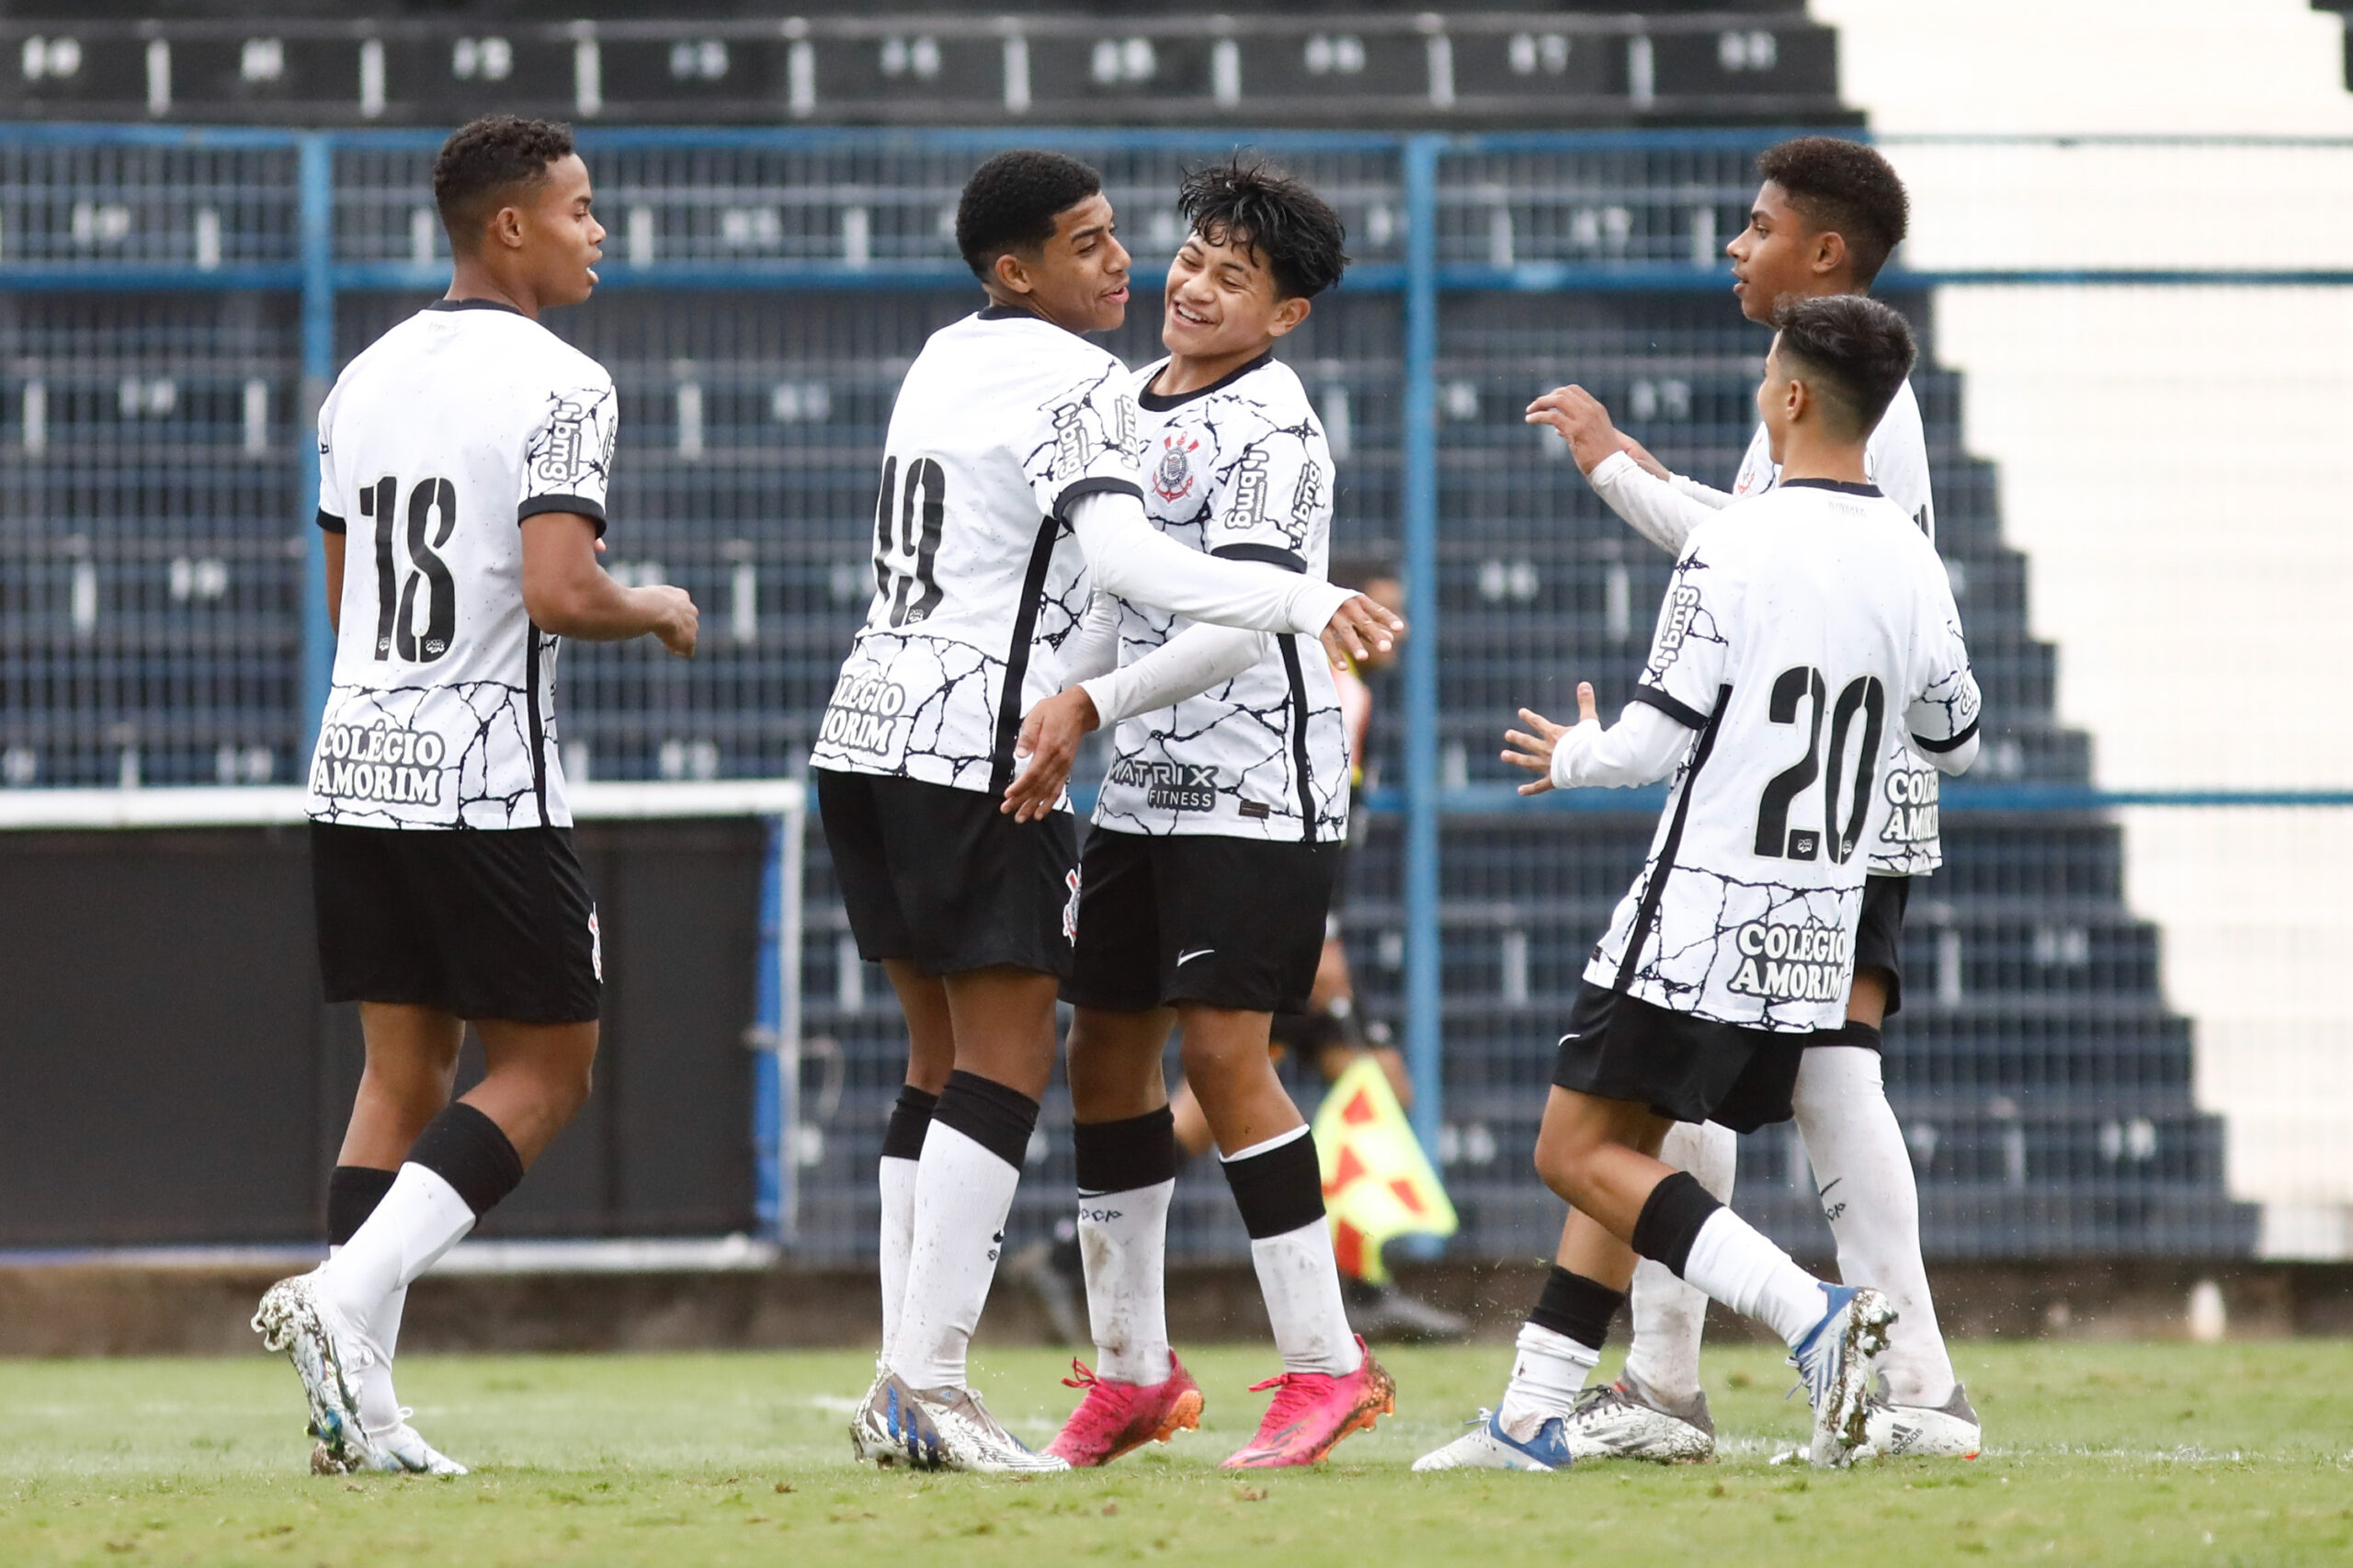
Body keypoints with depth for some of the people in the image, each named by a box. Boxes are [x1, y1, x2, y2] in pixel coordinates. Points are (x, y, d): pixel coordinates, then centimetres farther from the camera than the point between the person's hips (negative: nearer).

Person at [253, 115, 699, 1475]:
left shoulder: (366, 379, 12)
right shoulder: (558, 385, -11)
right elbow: (559, 594, -21)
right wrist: (656, 610, -2)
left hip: (356, 769, 7)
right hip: (490, 786, -7)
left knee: (405, 1069, 11)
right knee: (546, 1069, 4)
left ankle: (360, 1402, 3)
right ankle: (343, 1297, -13)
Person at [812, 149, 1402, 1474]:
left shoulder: (943, 362, 17)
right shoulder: (1075, 382, -9)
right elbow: (1124, 555, -24)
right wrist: (1310, 603, -30)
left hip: (869, 728, 9)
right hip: (977, 744, -9)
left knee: (948, 1058, 13)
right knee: (1008, 1058, -6)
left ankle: (908, 1387, 10)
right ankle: (927, 1383, -13)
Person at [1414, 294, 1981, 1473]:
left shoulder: (1732, 551, -15)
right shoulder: (1913, 568, 4)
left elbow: (1655, 740, -13)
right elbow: (1957, 741, 18)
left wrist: (1577, 755, 8)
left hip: (1701, 922, -7)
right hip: (1816, 934, 7)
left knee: (1580, 1153, -5)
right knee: (1617, 1153, 16)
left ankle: (1812, 1317, -21)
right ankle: (1533, 1417, 14)